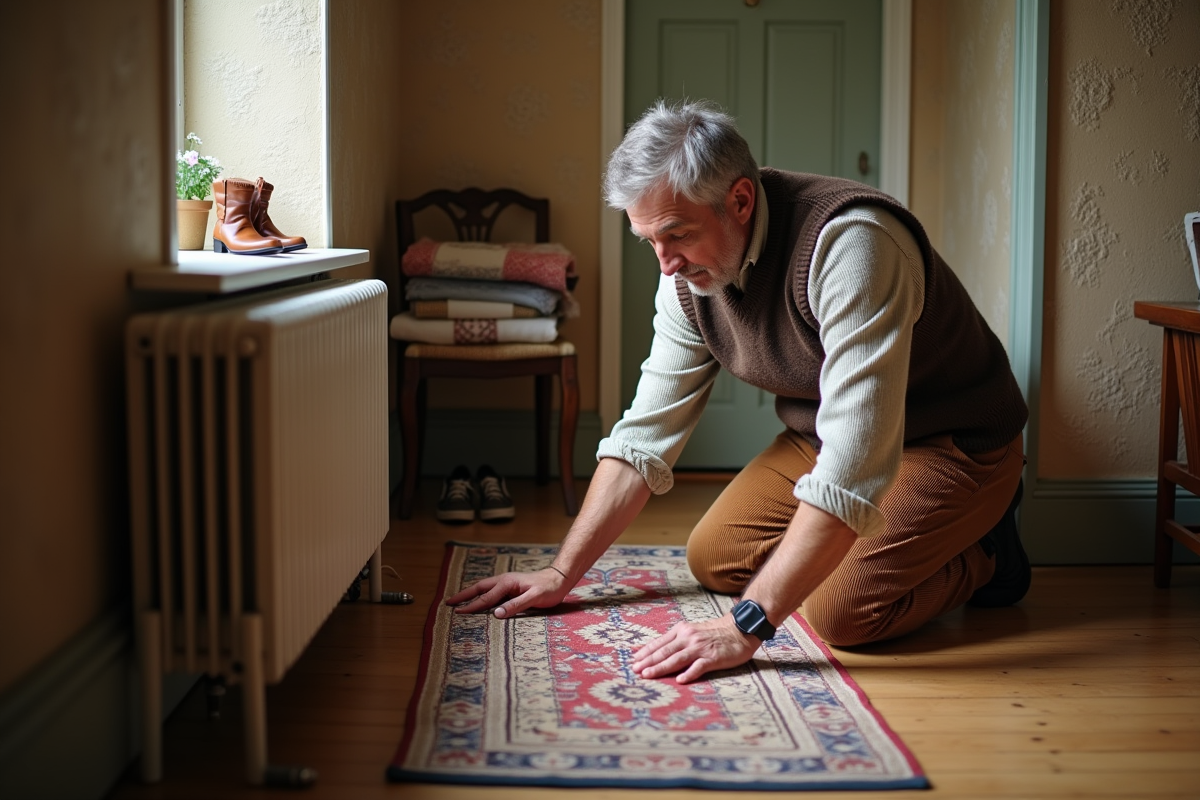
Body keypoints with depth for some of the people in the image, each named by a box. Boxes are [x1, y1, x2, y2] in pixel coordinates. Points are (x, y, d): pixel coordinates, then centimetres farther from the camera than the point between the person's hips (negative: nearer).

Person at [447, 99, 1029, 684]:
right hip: (821, 435, 7)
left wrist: (745, 626, -44)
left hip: (953, 443, -7)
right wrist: (562, 574, -6)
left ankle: (982, 553, 4)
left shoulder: (848, 244, -36)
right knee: (713, 556, 0)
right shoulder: (690, 271, -10)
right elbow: (644, 433, -2)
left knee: (839, 611, -23)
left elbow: (854, 465, -41)